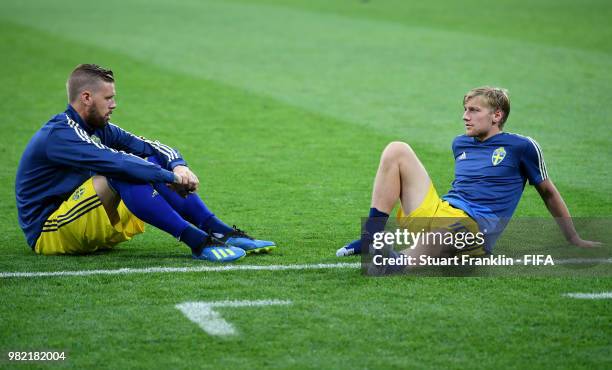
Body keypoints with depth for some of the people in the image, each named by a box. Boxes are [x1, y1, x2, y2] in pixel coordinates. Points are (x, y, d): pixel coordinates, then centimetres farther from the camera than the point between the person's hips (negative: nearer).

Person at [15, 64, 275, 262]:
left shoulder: (99, 129, 10)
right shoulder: (59, 135, -19)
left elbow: (150, 147, 4)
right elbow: (115, 161, -30)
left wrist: (178, 166, -17)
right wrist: (171, 177, -26)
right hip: (48, 235, -9)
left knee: (152, 164, -2)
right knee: (122, 174, -29)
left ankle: (223, 233, -12)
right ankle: (197, 242, -34)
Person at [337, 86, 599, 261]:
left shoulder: (522, 147, 7)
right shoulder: (460, 144, 24)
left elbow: (548, 193, 15)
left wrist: (574, 240, 19)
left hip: (473, 227, -6)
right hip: (433, 210, 6)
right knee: (396, 150, -5)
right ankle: (372, 237, -18)